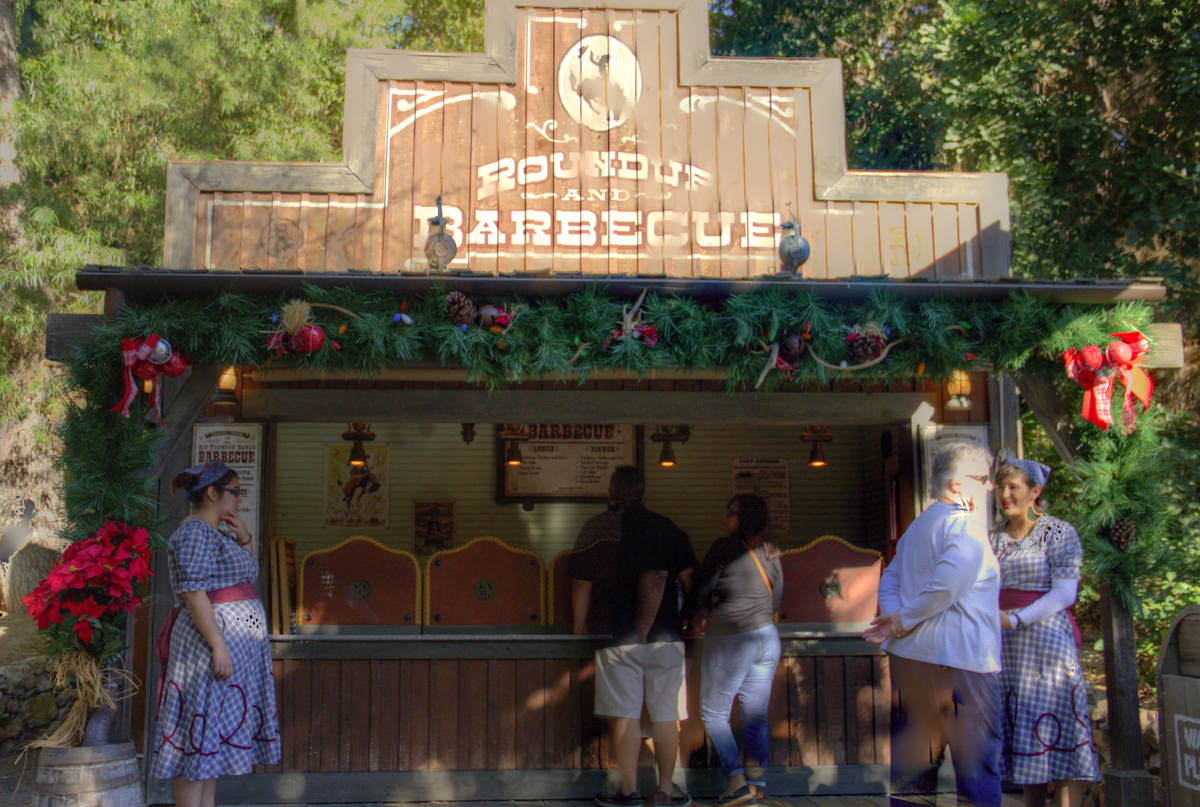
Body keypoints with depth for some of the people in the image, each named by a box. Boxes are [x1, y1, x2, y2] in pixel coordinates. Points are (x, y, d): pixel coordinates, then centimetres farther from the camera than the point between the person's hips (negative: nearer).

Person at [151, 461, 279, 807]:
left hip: (234, 645, 10)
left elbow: (239, 579, 28)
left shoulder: (217, 534, 18)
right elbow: (193, 592, -20)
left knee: (214, 738, 10)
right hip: (214, 640, -10)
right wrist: (218, 645, -25)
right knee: (201, 737, -8)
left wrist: (243, 541, 13)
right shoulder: (195, 532, -11)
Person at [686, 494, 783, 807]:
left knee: (713, 713, 6)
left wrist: (697, 618, 15)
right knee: (756, 716, 10)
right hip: (767, 637, 6)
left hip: (729, 640, -6)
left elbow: (702, 590, -3)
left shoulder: (724, 547, -11)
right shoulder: (771, 550, 8)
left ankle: (737, 778, -6)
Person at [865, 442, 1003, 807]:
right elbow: (949, 582, -23)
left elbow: (889, 581, 16)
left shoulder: (916, 526, 18)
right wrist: (903, 621, -13)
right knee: (979, 766, -1)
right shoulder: (967, 525, -10)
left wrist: (897, 620, -1)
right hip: (959, 658, -9)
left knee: (909, 757, 14)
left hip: (908, 655, 9)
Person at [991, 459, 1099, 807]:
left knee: (1056, 727, -7)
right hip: (1005, 648, 5)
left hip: (1046, 639, -5)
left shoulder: (1059, 534, -2)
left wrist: (1015, 619, -19)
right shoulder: (994, 539, 14)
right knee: (1021, 736, 7)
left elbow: (1064, 594, -11)